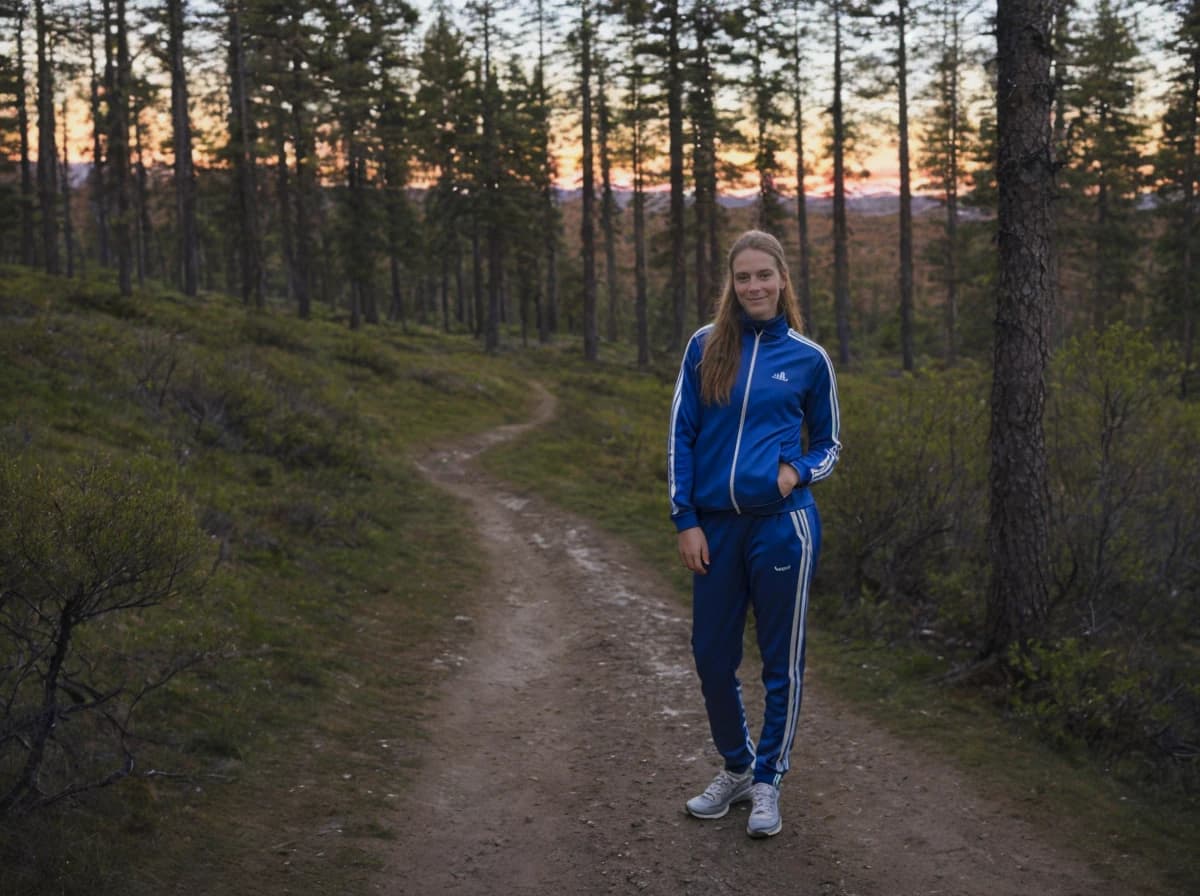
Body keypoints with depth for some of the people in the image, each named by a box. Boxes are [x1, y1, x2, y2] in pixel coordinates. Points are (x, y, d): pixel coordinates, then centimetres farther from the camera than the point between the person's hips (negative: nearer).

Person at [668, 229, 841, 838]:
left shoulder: (808, 358, 2)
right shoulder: (706, 347, 4)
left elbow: (828, 444, 13)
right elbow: (681, 436, 4)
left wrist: (799, 471, -9)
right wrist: (686, 521, -2)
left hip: (782, 524, -2)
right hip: (715, 526, 2)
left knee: (781, 661, 5)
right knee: (712, 657, 9)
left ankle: (767, 782, 22)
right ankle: (735, 769, 31)